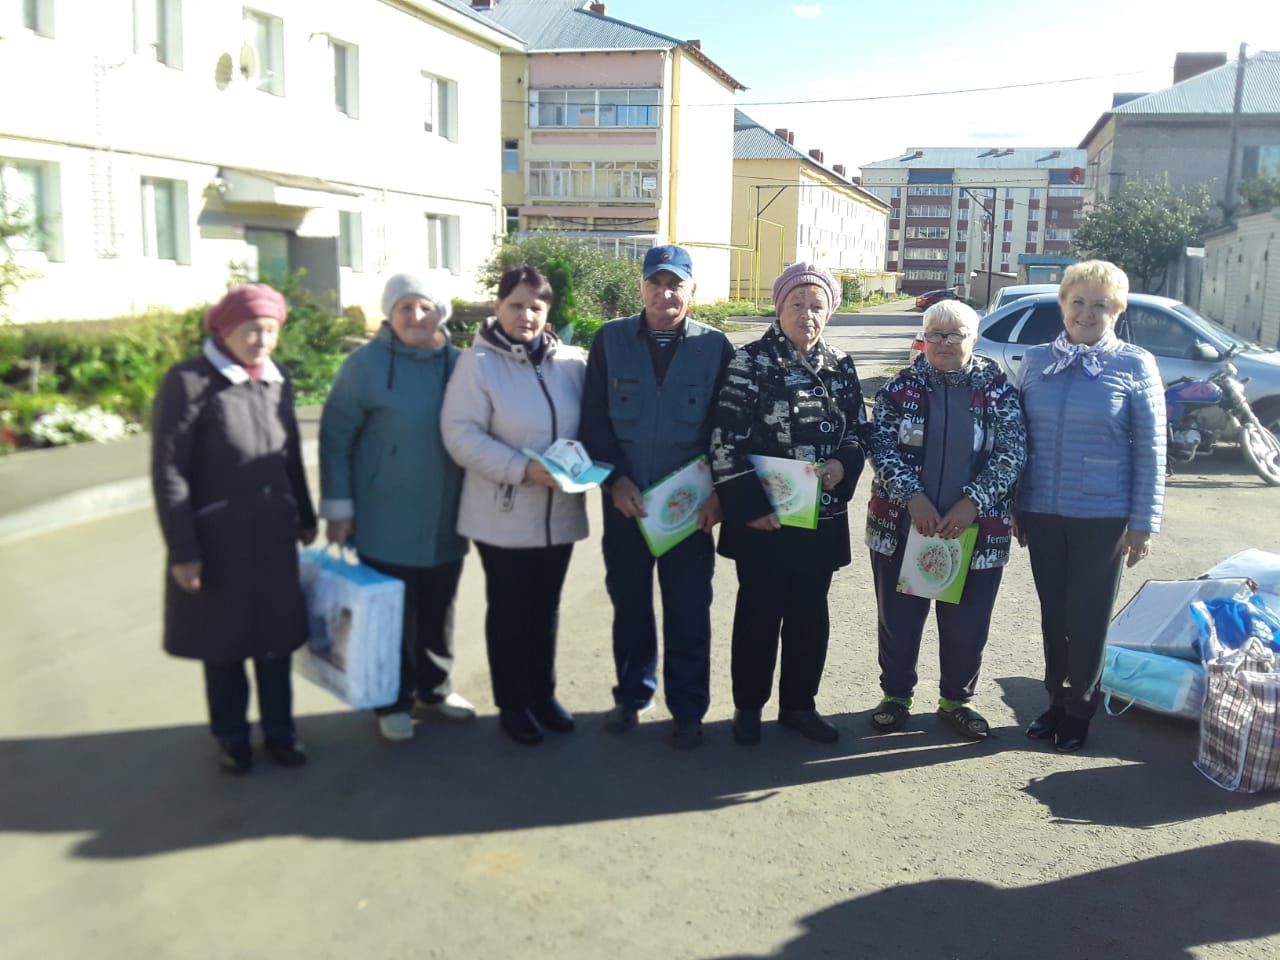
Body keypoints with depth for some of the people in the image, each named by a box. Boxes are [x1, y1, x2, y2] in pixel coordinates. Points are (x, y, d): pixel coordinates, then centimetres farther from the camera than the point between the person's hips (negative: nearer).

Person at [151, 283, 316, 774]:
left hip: (273, 535, 5)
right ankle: (231, 736, 30)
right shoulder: (188, 381, -13)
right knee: (224, 641, 12)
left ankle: (279, 730, 30)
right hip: (217, 538, -4)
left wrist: (305, 516, 18)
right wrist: (182, 550, -15)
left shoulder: (278, 380, 4)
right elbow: (167, 472, -14)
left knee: (276, 635, 12)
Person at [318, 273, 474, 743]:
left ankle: (435, 688, 33)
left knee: (438, 611, 15)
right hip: (387, 522, -4)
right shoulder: (366, 364, -9)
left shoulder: (458, 363, 3)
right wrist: (338, 506, -10)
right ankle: (394, 701, 21)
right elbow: (336, 436, -7)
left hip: (445, 520, 4)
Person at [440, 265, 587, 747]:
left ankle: (543, 694, 33)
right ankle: (512, 704, 25)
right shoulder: (478, 362, -9)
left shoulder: (572, 362, 1)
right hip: (503, 514, -3)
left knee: (546, 608, 17)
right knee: (509, 611, 10)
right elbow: (460, 434, -16)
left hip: (560, 511, 4)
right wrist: (522, 468, -23)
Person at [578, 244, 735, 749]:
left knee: (688, 610, 6)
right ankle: (631, 694, 31)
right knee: (629, 604, 14)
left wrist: (718, 492, -8)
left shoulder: (715, 347, -1)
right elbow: (594, 419, -1)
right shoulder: (611, 339, 0)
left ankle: (687, 709, 20)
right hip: (625, 500, 1)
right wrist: (615, 480, -11)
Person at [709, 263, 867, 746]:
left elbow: (858, 430, 14)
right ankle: (748, 706, 23)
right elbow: (726, 439, -12)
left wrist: (843, 463, -8)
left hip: (822, 514, 4)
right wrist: (749, 504, -16)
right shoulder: (750, 361, -7)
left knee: (810, 611, 12)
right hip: (764, 514, -4)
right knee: (760, 610, 6)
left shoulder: (840, 366, 7)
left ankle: (798, 704, 28)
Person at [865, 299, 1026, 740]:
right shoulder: (900, 387, 2)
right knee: (898, 616, 10)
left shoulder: (998, 389, 1)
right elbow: (883, 447, -6)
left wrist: (972, 502, -17)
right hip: (901, 525, 0)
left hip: (976, 530, 0)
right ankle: (896, 694, 29)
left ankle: (956, 699, 30)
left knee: (966, 622, 9)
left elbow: (1012, 453, -6)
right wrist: (913, 496, -19)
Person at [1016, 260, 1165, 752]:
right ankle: (1056, 699, 29)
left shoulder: (1135, 365, -5)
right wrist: (1013, 507, 8)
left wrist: (1143, 523, -7)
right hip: (1042, 513, 3)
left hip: (1102, 517, -3)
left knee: (1088, 619, 7)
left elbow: (1150, 449, -5)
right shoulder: (1036, 360, 4)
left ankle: (1079, 711, 24)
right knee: (1053, 614, 13)